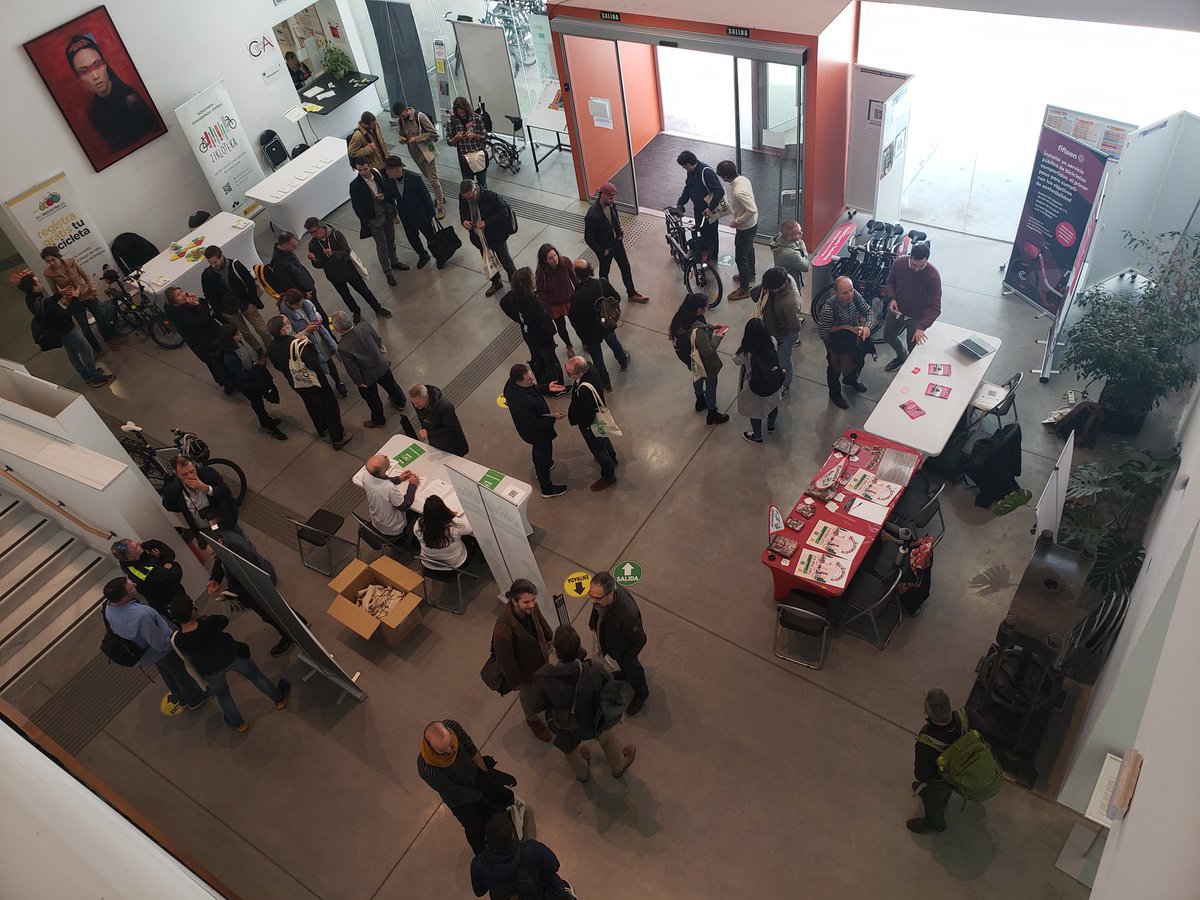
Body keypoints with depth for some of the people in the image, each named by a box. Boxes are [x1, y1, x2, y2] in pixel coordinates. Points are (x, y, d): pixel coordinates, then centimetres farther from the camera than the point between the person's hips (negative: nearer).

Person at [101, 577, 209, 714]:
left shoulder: (107, 606, -23)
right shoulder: (141, 616, -47)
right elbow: (160, 644, -34)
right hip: (162, 651, -7)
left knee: (166, 672, 32)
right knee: (181, 673, 23)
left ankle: (182, 698, 56)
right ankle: (195, 699, 49)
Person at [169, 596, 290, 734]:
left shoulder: (178, 641, -29)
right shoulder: (209, 623, -34)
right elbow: (225, 621, -9)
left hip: (211, 671, 1)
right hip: (231, 656, -1)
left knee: (222, 695, 29)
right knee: (255, 675, 25)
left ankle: (238, 723, 50)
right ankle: (279, 698, 46)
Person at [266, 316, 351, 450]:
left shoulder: (271, 349, -13)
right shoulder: (298, 344, -35)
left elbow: (278, 368, 4)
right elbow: (315, 364, -31)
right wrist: (308, 344, -21)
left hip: (297, 385, 6)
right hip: (315, 383, -6)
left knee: (312, 407, 31)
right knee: (330, 407, 14)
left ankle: (322, 429, 54)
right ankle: (338, 438, 27)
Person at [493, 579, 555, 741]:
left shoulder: (530, 606, -27)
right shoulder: (504, 627, -45)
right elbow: (504, 658, -28)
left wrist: (548, 640, 17)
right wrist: (515, 681, -13)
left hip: (541, 657, 5)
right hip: (526, 669, -5)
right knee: (530, 696, 26)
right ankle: (532, 720, 58)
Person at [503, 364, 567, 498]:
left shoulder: (512, 383, -19)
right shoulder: (522, 402, -45)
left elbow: (533, 389, 4)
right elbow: (532, 425, -34)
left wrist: (547, 388, -4)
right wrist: (552, 418, -29)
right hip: (537, 432, -9)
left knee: (538, 449, 35)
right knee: (544, 456, 16)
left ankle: (539, 469, 65)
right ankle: (547, 489, 39)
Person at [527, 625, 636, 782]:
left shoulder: (543, 679, -40)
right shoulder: (593, 670, -37)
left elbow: (535, 706, -21)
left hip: (566, 728, 0)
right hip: (595, 721, 0)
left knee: (570, 747, 35)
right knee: (608, 739, 34)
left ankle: (582, 774, 64)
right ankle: (619, 766, 62)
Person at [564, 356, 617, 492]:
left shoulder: (585, 390, -46)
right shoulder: (590, 368, -21)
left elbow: (588, 415, -32)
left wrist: (582, 424, -13)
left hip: (590, 424, -8)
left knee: (597, 447, 17)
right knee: (603, 438, 34)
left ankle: (608, 476, 40)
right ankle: (611, 457, 62)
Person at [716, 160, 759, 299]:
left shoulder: (738, 192, -36)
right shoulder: (743, 179, -7)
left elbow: (752, 210, -35)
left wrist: (737, 221, -22)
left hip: (746, 227, -10)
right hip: (752, 224, 10)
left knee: (740, 257, 5)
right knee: (748, 250, 29)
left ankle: (744, 289, 18)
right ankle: (750, 275, 52)